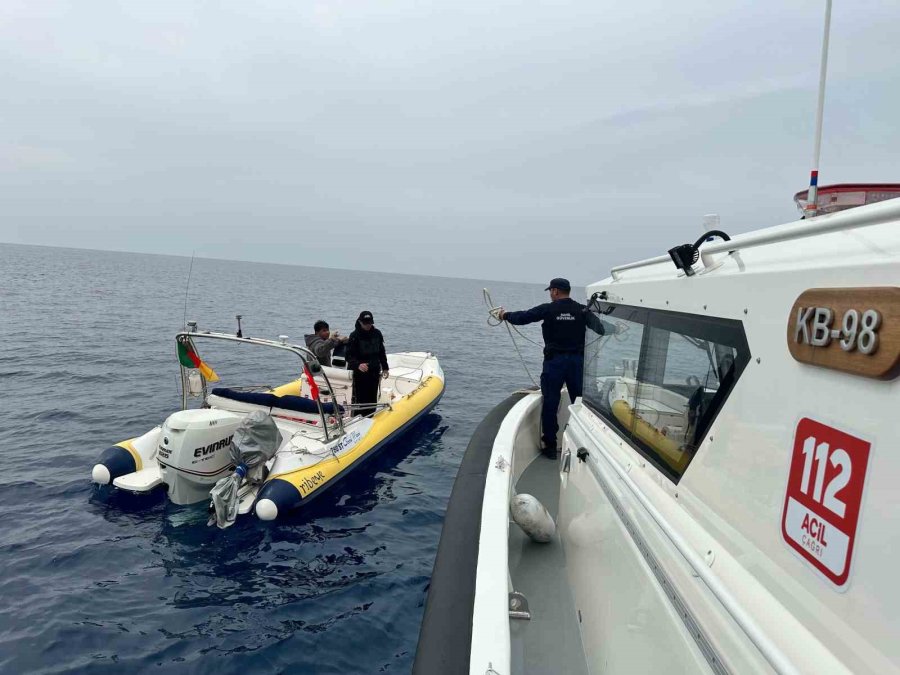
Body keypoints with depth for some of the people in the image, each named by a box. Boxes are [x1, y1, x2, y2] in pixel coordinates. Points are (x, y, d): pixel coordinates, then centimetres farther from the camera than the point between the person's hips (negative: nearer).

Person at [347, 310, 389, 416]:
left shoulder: (377, 334, 5)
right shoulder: (355, 336, -11)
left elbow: (381, 352, 16)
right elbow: (349, 356, -15)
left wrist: (385, 368, 16)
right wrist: (358, 365, -33)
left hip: (374, 372, 5)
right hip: (360, 373, -5)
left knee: (373, 399, 12)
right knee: (360, 400, -5)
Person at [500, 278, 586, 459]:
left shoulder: (548, 309, -5)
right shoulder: (582, 310, 2)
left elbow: (522, 318, 2)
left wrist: (505, 315, 19)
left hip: (554, 361, -2)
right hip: (578, 360, 2)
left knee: (550, 404, 6)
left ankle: (550, 446, 11)